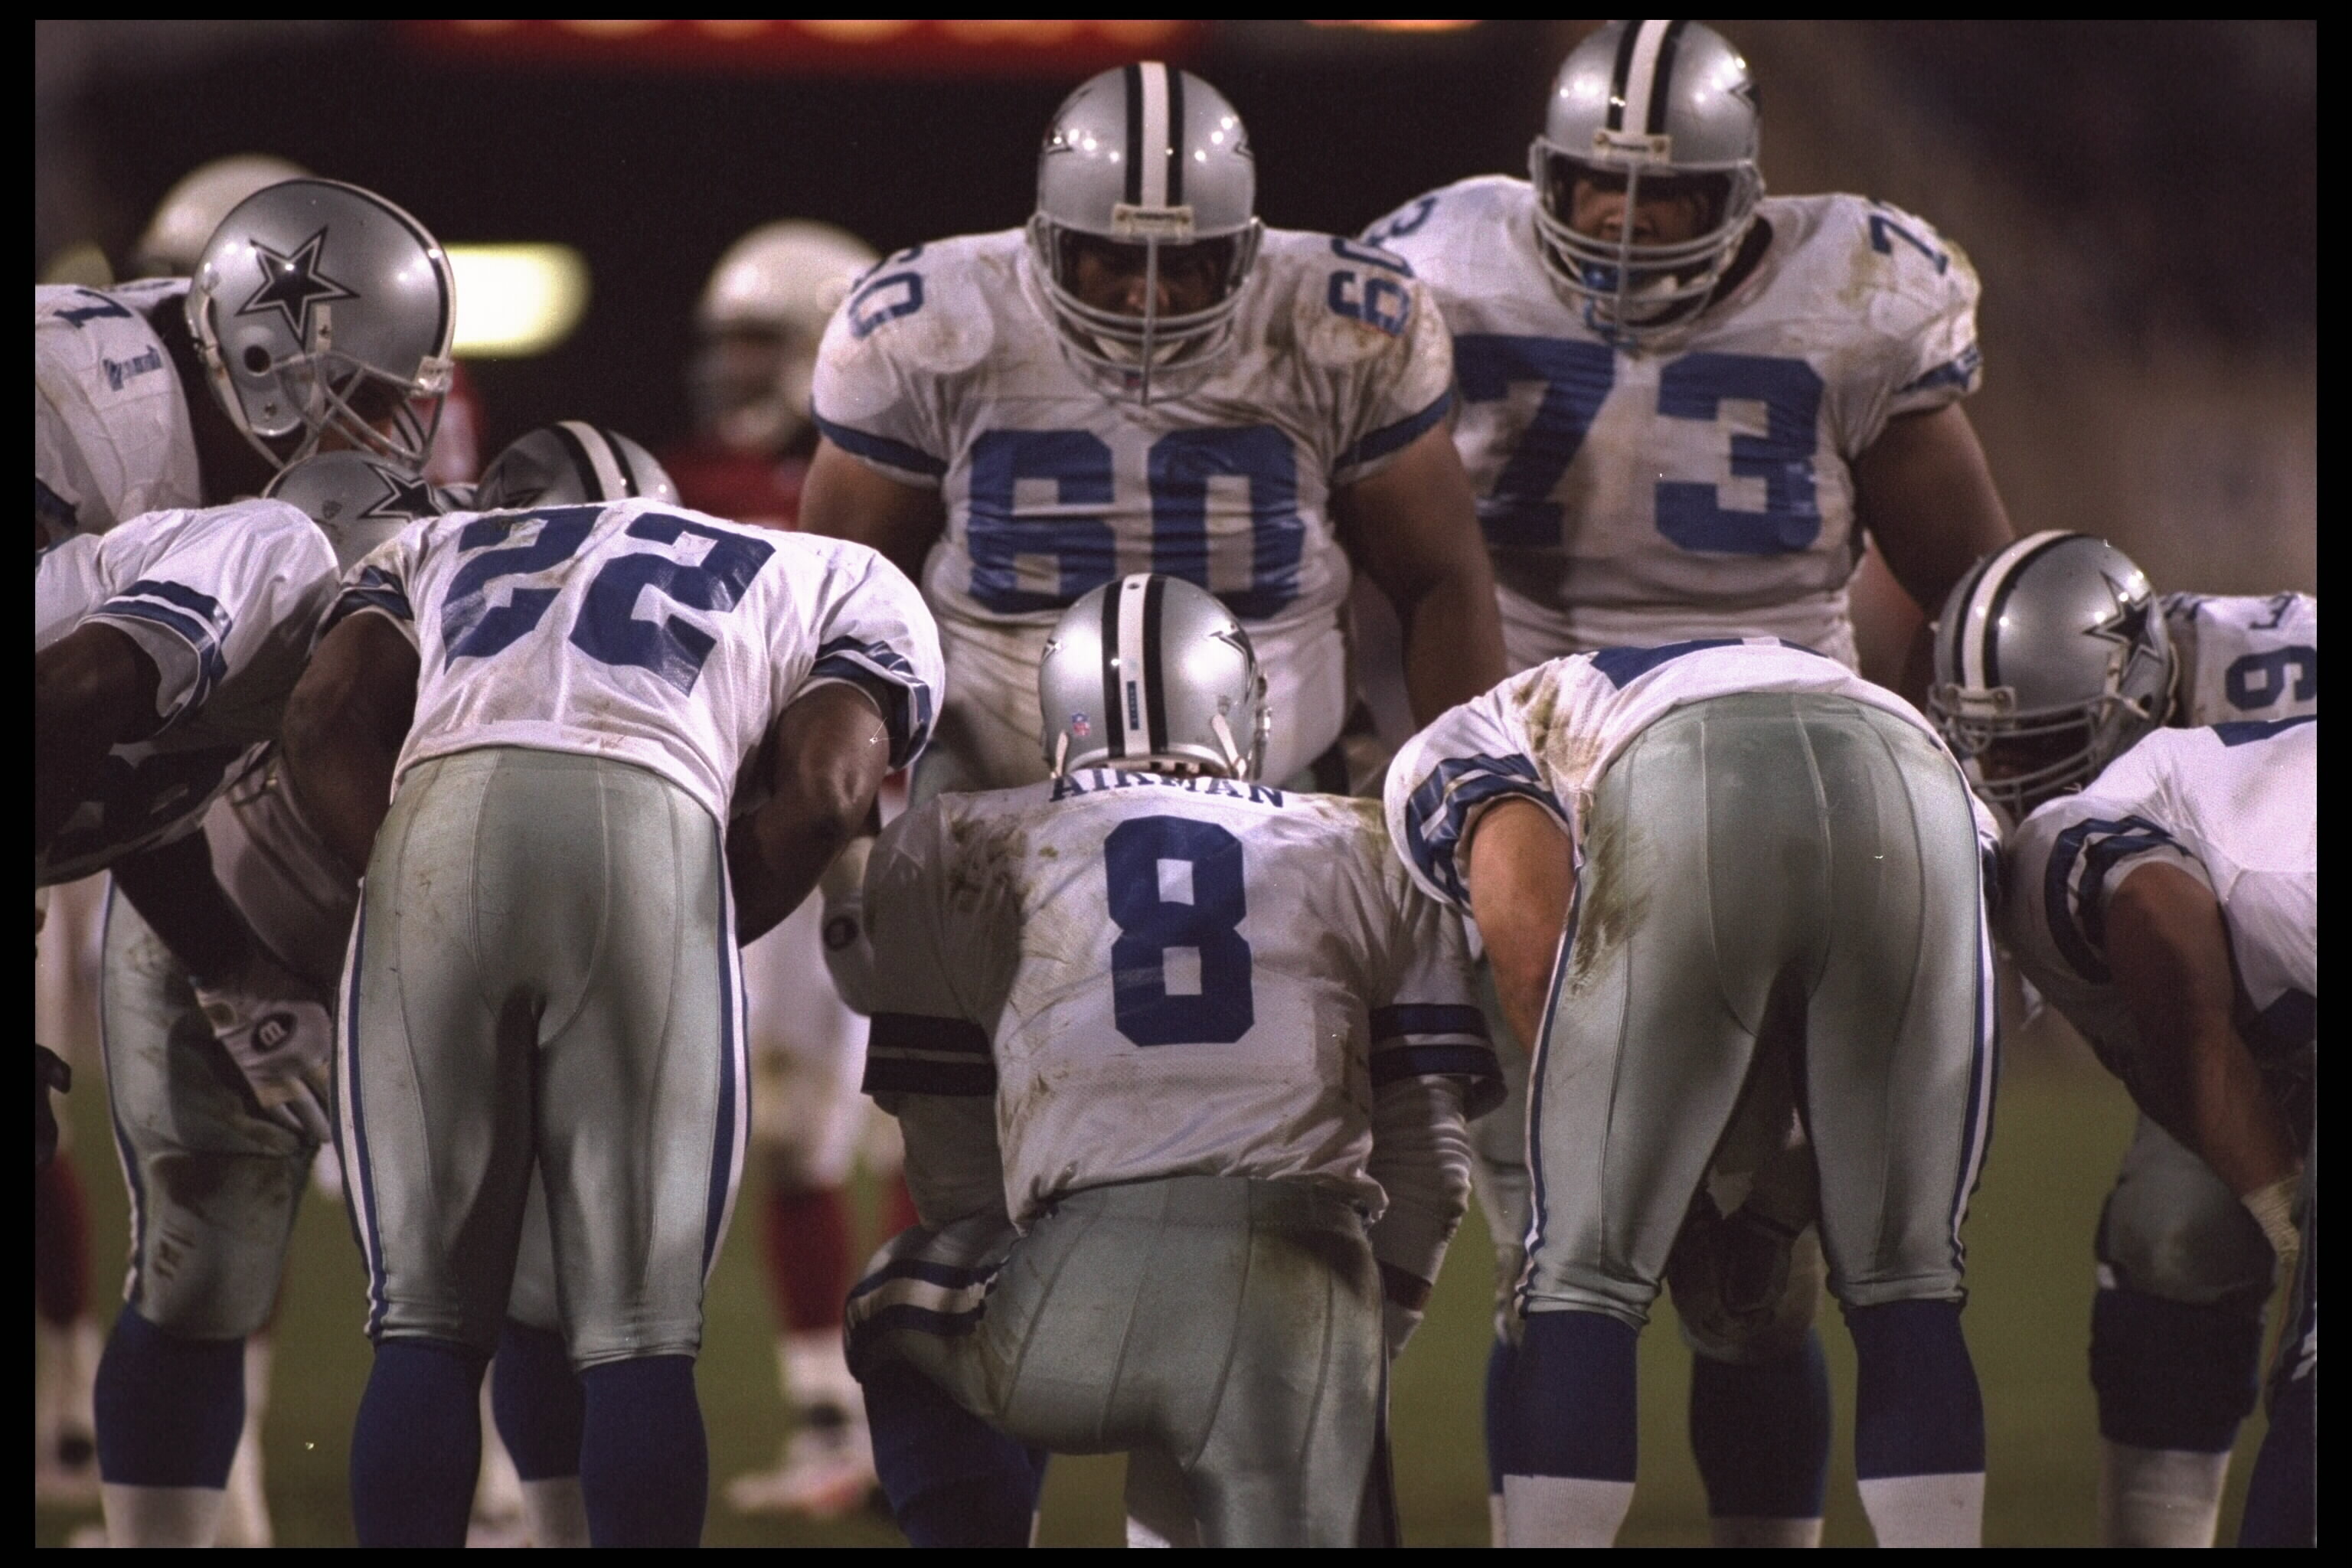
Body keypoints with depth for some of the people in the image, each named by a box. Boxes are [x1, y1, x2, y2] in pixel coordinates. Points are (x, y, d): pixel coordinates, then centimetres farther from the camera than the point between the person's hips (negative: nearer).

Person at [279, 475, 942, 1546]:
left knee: (428, 1324, 8)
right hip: (653, 834, -2)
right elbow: (820, 795, 11)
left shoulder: (444, 551, 37)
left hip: (441, 822, 2)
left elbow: (326, 719, 16)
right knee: (640, 1341, 4)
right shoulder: (846, 593, 31)